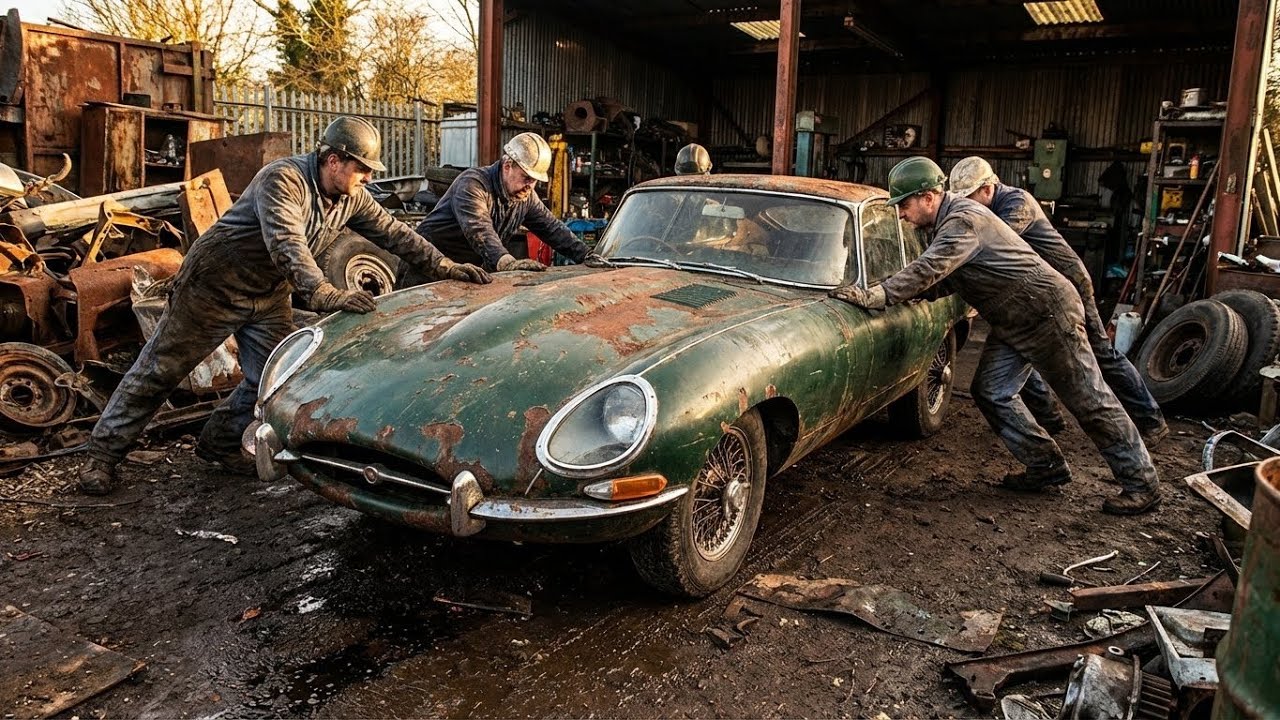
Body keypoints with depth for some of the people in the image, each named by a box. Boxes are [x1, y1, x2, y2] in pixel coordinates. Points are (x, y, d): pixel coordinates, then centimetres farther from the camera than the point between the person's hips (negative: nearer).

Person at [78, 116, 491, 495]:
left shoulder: (351, 198, -4)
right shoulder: (283, 180, -28)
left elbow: (393, 232, 0)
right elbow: (287, 245, -41)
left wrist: (443, 266, -10)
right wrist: (324, 295, -53)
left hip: (269, 295, 7)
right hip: (214, 285, -7)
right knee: (160, 370, 1)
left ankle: (221, 444, 23)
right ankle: (104, 451, 14)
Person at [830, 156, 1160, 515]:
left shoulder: (963, 220, -23)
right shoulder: (945, 222, 8)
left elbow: (929, 270, -35)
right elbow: (942, 280, 9)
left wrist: (876, 296, -37)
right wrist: (884, 290, -5)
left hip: (1049, 311, -10)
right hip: (1012, 321, 10)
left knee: (1089, 401, -1)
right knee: (991, 393, 6)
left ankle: (1141, 483, 11)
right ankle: (1047, 465, 18)